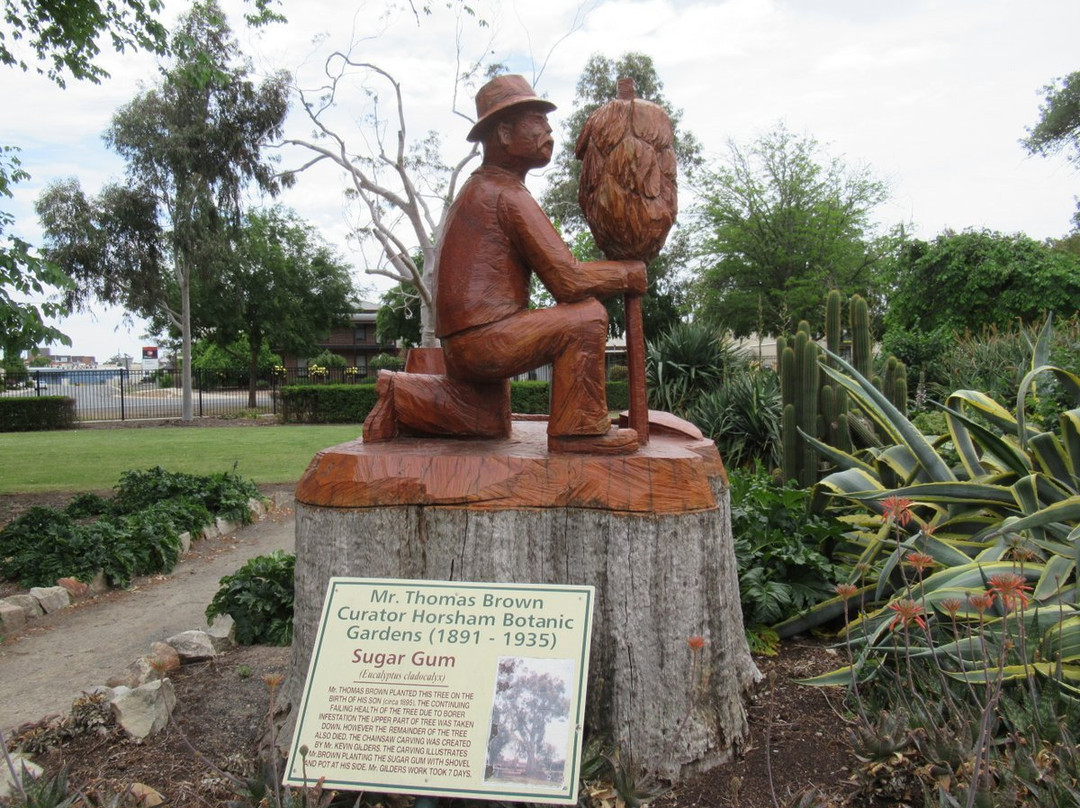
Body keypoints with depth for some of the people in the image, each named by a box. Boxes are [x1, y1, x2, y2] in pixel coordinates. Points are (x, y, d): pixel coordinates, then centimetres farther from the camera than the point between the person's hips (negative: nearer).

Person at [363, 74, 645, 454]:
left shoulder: (476, 189, 17)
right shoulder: (509, 195, -13)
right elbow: (569, 280, -18)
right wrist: (629, 272, -4)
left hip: (462, 345, 10)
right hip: (485, 339, -10)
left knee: (490, 426, 28)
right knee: (586, 316, -18)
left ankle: (401, 398, 20)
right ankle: (578, 429, -13)